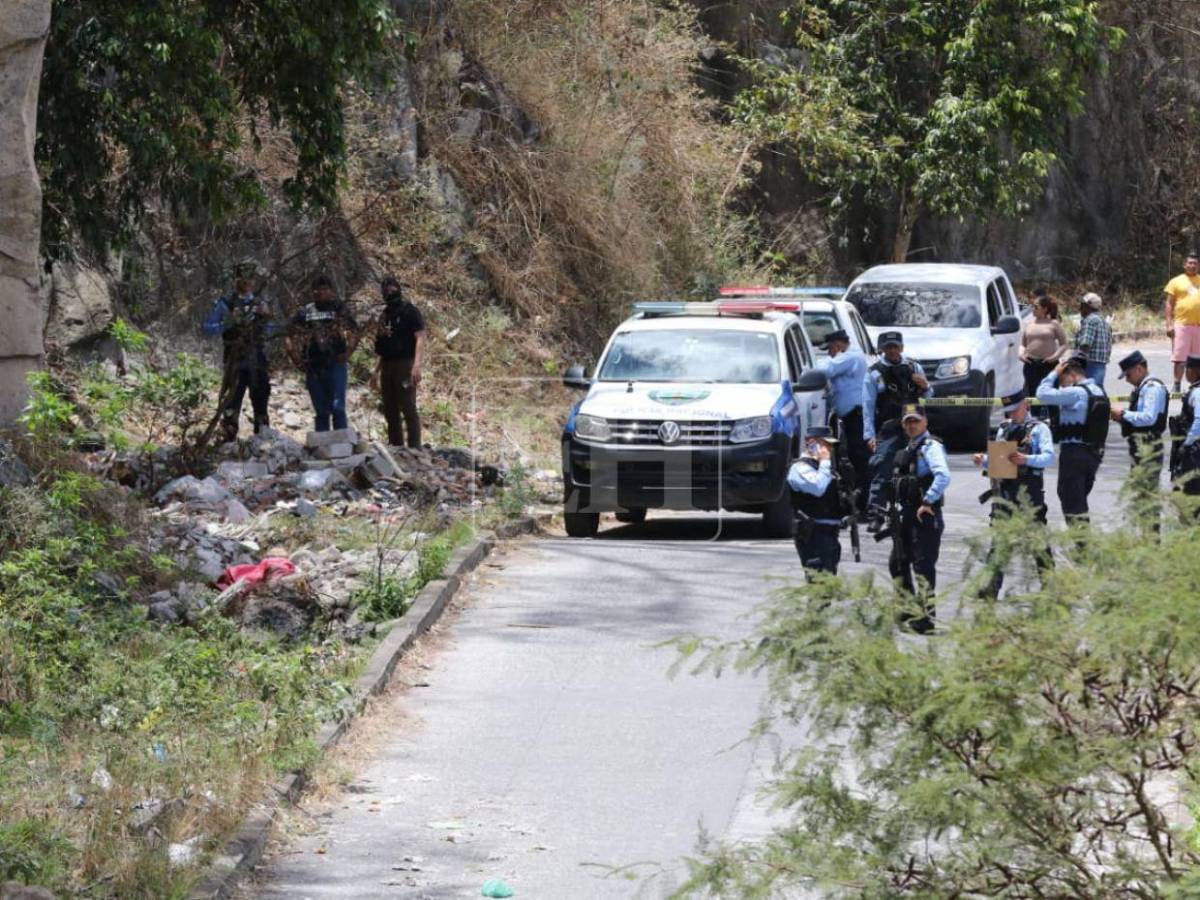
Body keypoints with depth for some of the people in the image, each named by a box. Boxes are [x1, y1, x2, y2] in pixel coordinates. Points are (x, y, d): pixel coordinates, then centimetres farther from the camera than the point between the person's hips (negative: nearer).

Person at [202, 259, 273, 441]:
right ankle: (229, 442, 0)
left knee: (261, 404, 8)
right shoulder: (225, 303, -1)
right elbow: (208, 328, -4)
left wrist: (265, 319, -4)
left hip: (258, 362, 3)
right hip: (235, 363, -3)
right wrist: (228, 324, -18)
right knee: (231, 406, -3)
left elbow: (268, 332, 16)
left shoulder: (260, 302, 10)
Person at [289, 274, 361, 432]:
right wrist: (298, 360, 4)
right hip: (313, 367, 3)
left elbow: (353, 332, 2)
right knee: (321, 412, 7)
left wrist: (346, 353, -9)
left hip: (335, 364, -3)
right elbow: (293, 339, 15)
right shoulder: (305, 313, 12)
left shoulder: (339, 309, 5)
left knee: (337, 407, -12)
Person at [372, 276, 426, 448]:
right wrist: (378, 369, 19)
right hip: (387, 366, 8)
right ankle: (395, 446, 14)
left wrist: (417, 366, -22)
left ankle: (414, 447, -11)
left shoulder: (410, 312, -3)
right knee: (390, 411, 9)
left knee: (408, 408, -10)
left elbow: (420, 339, -11)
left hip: (404, 365, -8)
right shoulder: (385, 315, 19)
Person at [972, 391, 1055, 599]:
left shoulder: (1039, 429, 1)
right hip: (1003, 487, 5)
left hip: (1029, 490, -5)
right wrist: (983, 461, 2)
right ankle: (992, 586, 2)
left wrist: (1026, 459, -27)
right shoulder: (1003, 429, 19)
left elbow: (1049, 457, -11)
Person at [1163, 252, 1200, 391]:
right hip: (1182, 324, -3)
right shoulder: (1176, 281, 5)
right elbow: (1169, 304, 2)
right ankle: (1177, 385, -1)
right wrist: (1169, 324, -7)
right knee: (1180, 358, -5)